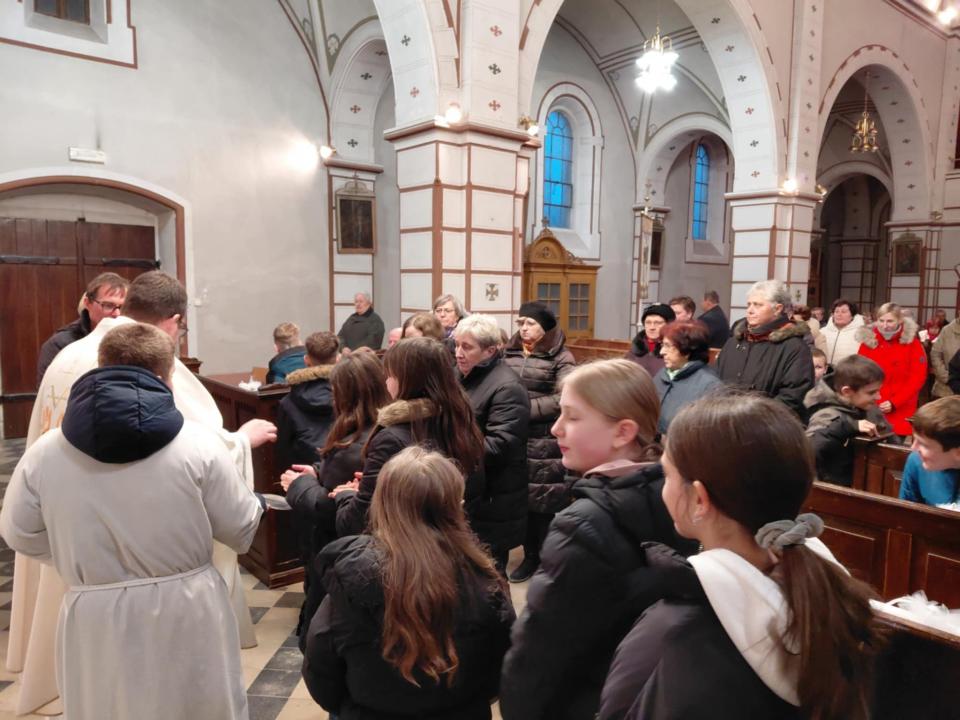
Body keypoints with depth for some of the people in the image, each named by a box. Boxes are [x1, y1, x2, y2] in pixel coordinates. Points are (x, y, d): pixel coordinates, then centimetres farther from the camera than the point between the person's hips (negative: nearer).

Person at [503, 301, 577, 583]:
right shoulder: (509, 353, 10)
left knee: (547, 500, 1)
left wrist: (526, 409, -17)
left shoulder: (560, 358, -5)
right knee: (522, 498, 11)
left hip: (547, 442, -4)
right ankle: (531, 555, 27)